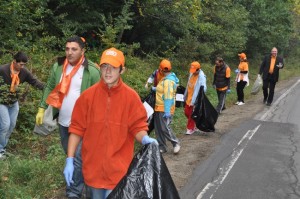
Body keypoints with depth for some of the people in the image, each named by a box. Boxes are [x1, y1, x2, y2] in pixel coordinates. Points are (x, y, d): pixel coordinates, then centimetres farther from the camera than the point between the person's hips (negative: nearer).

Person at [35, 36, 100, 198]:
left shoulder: (91, 71, -12)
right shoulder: (58, 67, 2)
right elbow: (50, 88, 10)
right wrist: (42, 108, 7)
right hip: (63, 121, 6)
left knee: (78, 157, -6)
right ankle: (83, 178, 41)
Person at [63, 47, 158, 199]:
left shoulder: (131, 96, -8)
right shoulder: (88, 95, -4)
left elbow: (137, 127, -3)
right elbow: (77, 129, -1)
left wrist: (145, 139, -26)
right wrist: (70, 160, -5)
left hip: (118, 169, -2)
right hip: (93, 166, 2)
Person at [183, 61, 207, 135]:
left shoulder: (201, 77, -19)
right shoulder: (191, 74, 4)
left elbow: (203, 88, -21)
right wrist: (185, 96, 19)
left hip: (195, 99, -8)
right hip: (189, 98, 8)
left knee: (192, 114, 1)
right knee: (186, 112, 15)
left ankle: (190, 128, 16)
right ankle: (193, 126, 35)